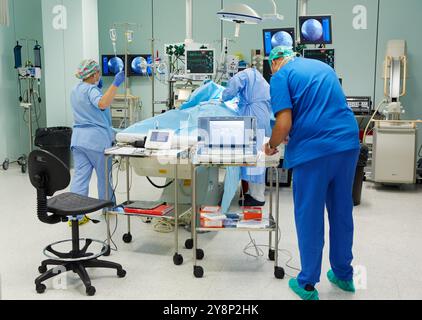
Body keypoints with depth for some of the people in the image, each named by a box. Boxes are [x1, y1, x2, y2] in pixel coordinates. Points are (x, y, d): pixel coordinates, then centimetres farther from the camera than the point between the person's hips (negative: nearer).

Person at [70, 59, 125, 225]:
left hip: (78, 137, 7)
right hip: (96, 138, -7)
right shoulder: (91, 89, -11)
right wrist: (115, 84, -36)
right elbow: (102, 104, -32)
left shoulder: (75, 91, 16)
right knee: (104, 176, 10)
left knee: (79, 176, 2)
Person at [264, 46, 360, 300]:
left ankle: (308, 284, 18)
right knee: (342, 212, 17)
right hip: (348, 144, 6)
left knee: (309, 217, 6)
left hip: (313, 150, -6)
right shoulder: (323, 67, 21)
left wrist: (272, 145, 8)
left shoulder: (281, 76, 1)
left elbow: (284, 123, -11)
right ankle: (344, 275, 32)